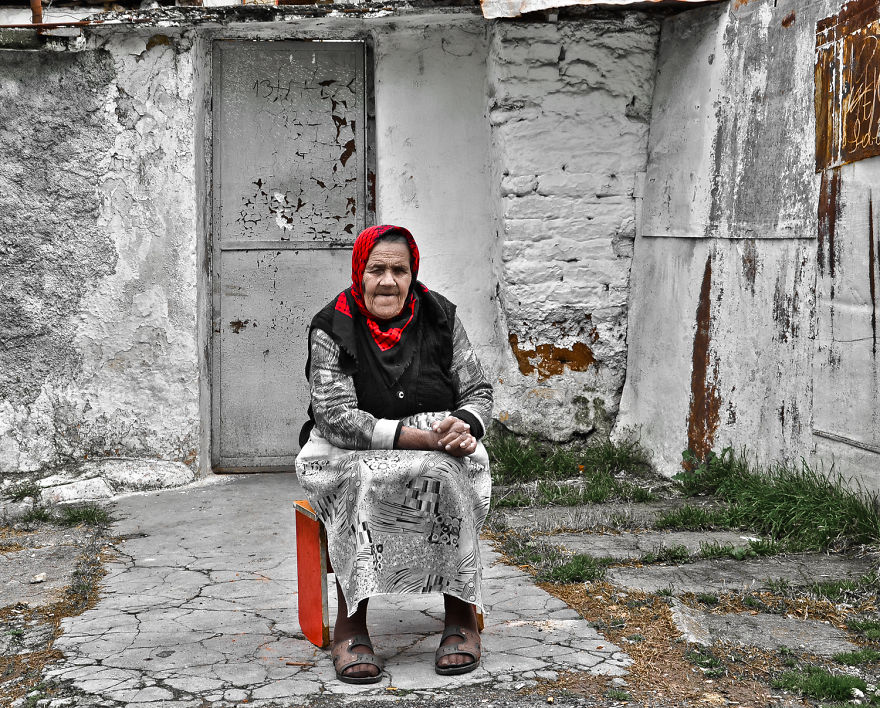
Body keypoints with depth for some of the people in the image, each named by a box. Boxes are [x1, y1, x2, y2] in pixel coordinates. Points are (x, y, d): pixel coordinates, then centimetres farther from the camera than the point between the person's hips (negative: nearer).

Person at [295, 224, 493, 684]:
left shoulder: (439, 318, 3)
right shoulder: (332, 329, -7)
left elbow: (478, 392, 6)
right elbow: (337, 418, -17)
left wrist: (461, 426, -19)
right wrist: (423, 437, -26)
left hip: (439, 449, 2)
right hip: (349, 454, -2)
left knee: (445, 474, -32)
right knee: (366, 481, -35)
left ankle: (461, 614, -24)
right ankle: (350, 624, -29)